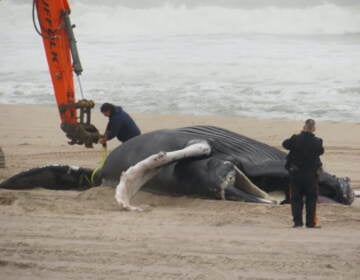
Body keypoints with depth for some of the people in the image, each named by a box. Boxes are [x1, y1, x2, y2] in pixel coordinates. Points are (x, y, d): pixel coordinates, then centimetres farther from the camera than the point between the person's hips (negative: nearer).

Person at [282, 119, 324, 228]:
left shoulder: (295, 139, -13)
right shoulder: (317, 141, -11)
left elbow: (285, 144, 4)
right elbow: (321, 151, 7)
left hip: (295, 173, 0)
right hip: (311, 174, 0)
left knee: (296, 198, 9)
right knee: (311, 199, 9)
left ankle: (297, 221, 6)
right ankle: (311, 222, 6)